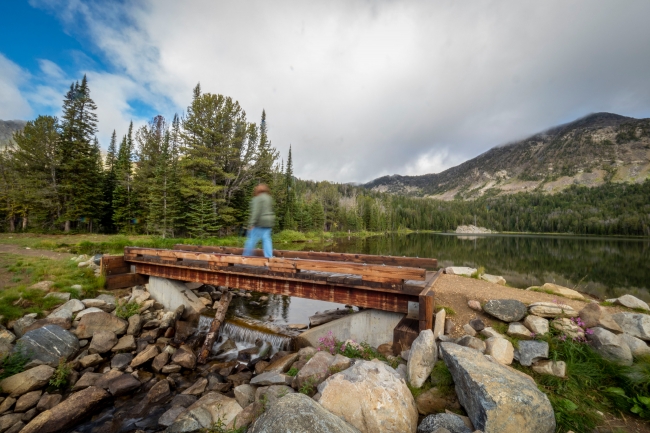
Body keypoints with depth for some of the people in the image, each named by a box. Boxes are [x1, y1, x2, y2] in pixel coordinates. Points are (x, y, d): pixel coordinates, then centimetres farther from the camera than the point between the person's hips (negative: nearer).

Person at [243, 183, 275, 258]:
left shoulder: (258, 198, -12)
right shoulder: (269, 198, 13)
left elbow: (256, 212, -20)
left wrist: (251, 224, -19)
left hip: (260, 223, -8)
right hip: (268, 222, 8)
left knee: (252, 240, 2)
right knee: (266, 240, 5)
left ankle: (246, 257, 13)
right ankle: (269, 257, 2)